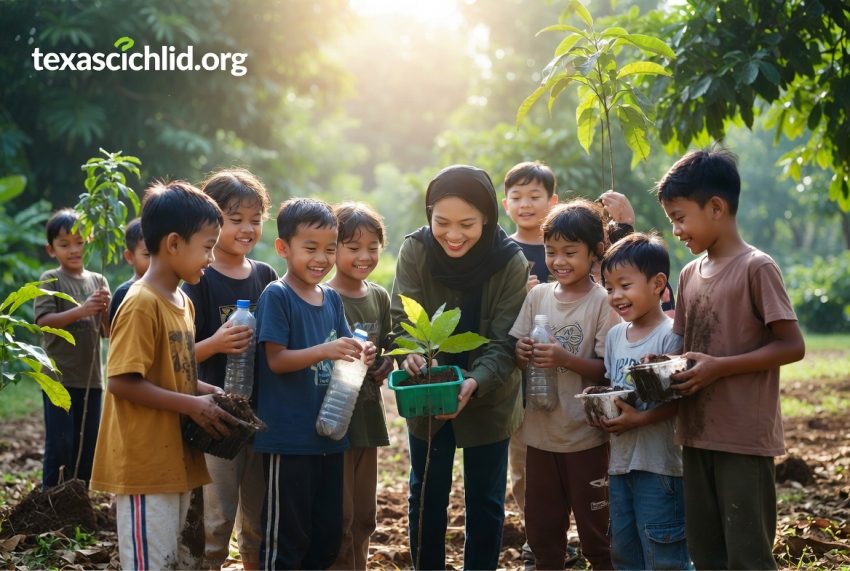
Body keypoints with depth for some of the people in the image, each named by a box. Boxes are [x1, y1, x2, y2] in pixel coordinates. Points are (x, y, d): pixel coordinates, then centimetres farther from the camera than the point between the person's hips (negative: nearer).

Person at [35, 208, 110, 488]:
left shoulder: (98, 281, 9)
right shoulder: (51, 280, -2)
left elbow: (108, 332, 7)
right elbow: (43, 321, -13)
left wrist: (105, 309, -14)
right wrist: (81, 310, -25)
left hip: (91, 377, 4)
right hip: (59, 377, -4)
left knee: (88, 444, 10)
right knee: (60, 444, -6)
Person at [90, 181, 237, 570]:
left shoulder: (183, 302, 12)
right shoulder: (141, 304, -16)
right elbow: (121, 382, -21)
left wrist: (213, 393, 4)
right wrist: (193, 406, -18)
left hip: (180, 462, 9)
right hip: (146, 466, -9)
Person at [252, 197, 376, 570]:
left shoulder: (332, 299, 10)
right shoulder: (276, 296, -10)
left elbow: (338, 358, 13)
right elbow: (276, 359, -15)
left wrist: (359, 354, -10)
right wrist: (325, 350, -29)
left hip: (329, 434, 7)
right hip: (288, 438, -7)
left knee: (328, 533, 16)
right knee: (286, 537, 1)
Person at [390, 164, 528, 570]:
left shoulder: (511, 262, -19)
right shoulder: (415, 251, -16)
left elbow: (503, 343, -20)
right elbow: (403, 321, -19)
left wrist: (475, 382, -39)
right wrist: (410, 355, -41)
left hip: (489, 399, -1)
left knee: (485, 501, 11)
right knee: (426, 497, 13)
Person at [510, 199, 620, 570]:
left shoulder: (603, 302, -10)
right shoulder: (538, 296, 4)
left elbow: (608, 372, -13)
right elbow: (518, 356, 8)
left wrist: (565, 359, -26)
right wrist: (521, 354, -14)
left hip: (585, 434, -5)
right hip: (540, 430, 5)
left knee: (595, 526, 7)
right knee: (541, 525, 16)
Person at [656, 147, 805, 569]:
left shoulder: (756, 268, -11)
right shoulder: (690, 274, 11)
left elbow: (792, 346, -13)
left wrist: (719, 368, -19)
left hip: (745, 439, -7)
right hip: (696, 435, 7)